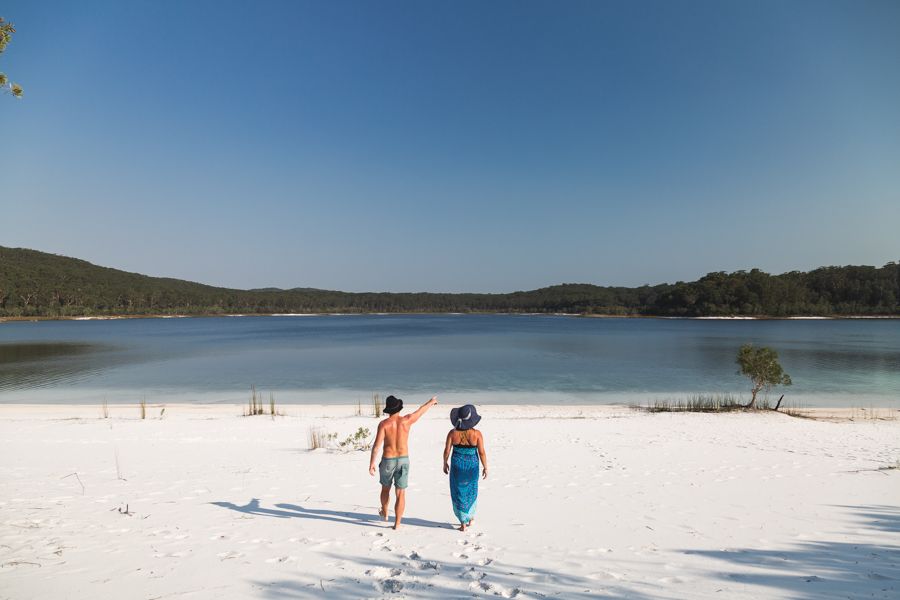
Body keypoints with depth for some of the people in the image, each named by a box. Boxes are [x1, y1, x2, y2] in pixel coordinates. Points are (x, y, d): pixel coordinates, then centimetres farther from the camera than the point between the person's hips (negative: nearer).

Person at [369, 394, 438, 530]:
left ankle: (384, 513, 45)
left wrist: (371, 464, -13)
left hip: (387, 461, 0)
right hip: (403, 461, 0)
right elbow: (420, 411, 10)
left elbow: (377, 445, -18)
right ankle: (397, 524, 2)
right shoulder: (406, 420, -8)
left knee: (385, 488, 25)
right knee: (400, 494, 5)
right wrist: (430, 402, 29)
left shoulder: (384, 424, -13)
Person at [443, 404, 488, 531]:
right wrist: (485, 467, 2)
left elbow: (447, 451, -6)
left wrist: (445, 464, 10)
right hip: (472, 466, 1)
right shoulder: (477, 434, -13)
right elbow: (481, 452, -10)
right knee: (471, 492, 22)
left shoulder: (453, 433, -11)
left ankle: (463, 523, 10)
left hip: (457, 465, 0)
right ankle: (470, 518, 34)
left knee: (458, 493, 11)